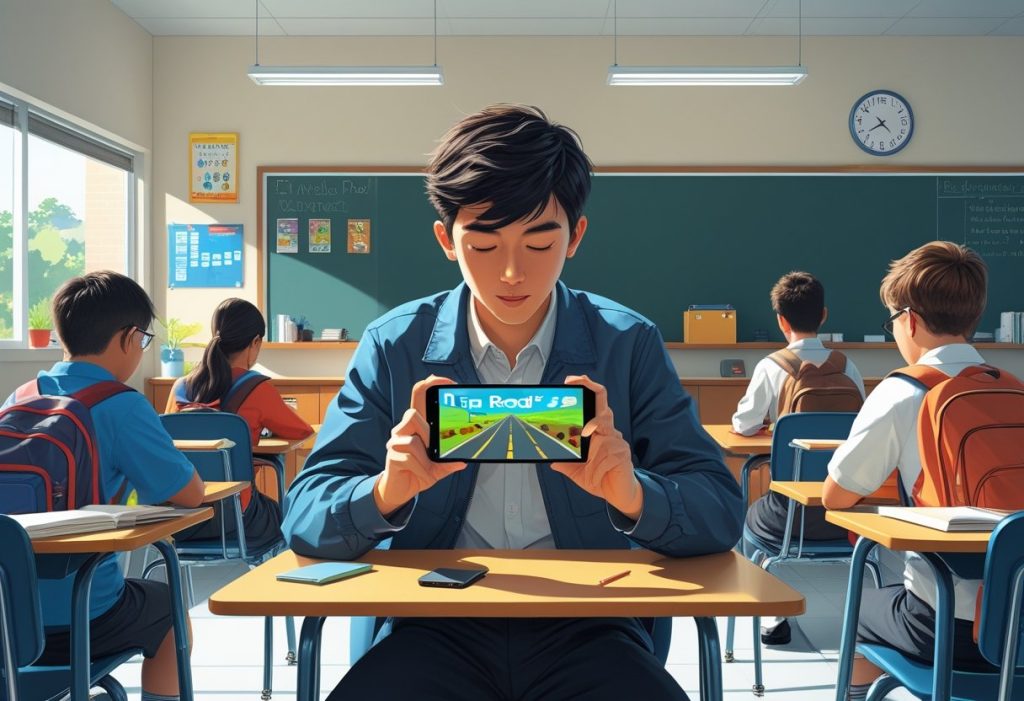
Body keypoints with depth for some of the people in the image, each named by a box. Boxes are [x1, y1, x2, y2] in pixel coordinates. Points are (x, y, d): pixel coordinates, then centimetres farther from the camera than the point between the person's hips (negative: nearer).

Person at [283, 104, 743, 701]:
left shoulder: (629, 345, -2)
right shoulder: (393, 347, -1)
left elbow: (722, 515, -4)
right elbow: (304, 517, -3)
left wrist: (632, 494, -26)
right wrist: (388, 492, -26)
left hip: (587, 628, 1)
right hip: (440, 625, 0)